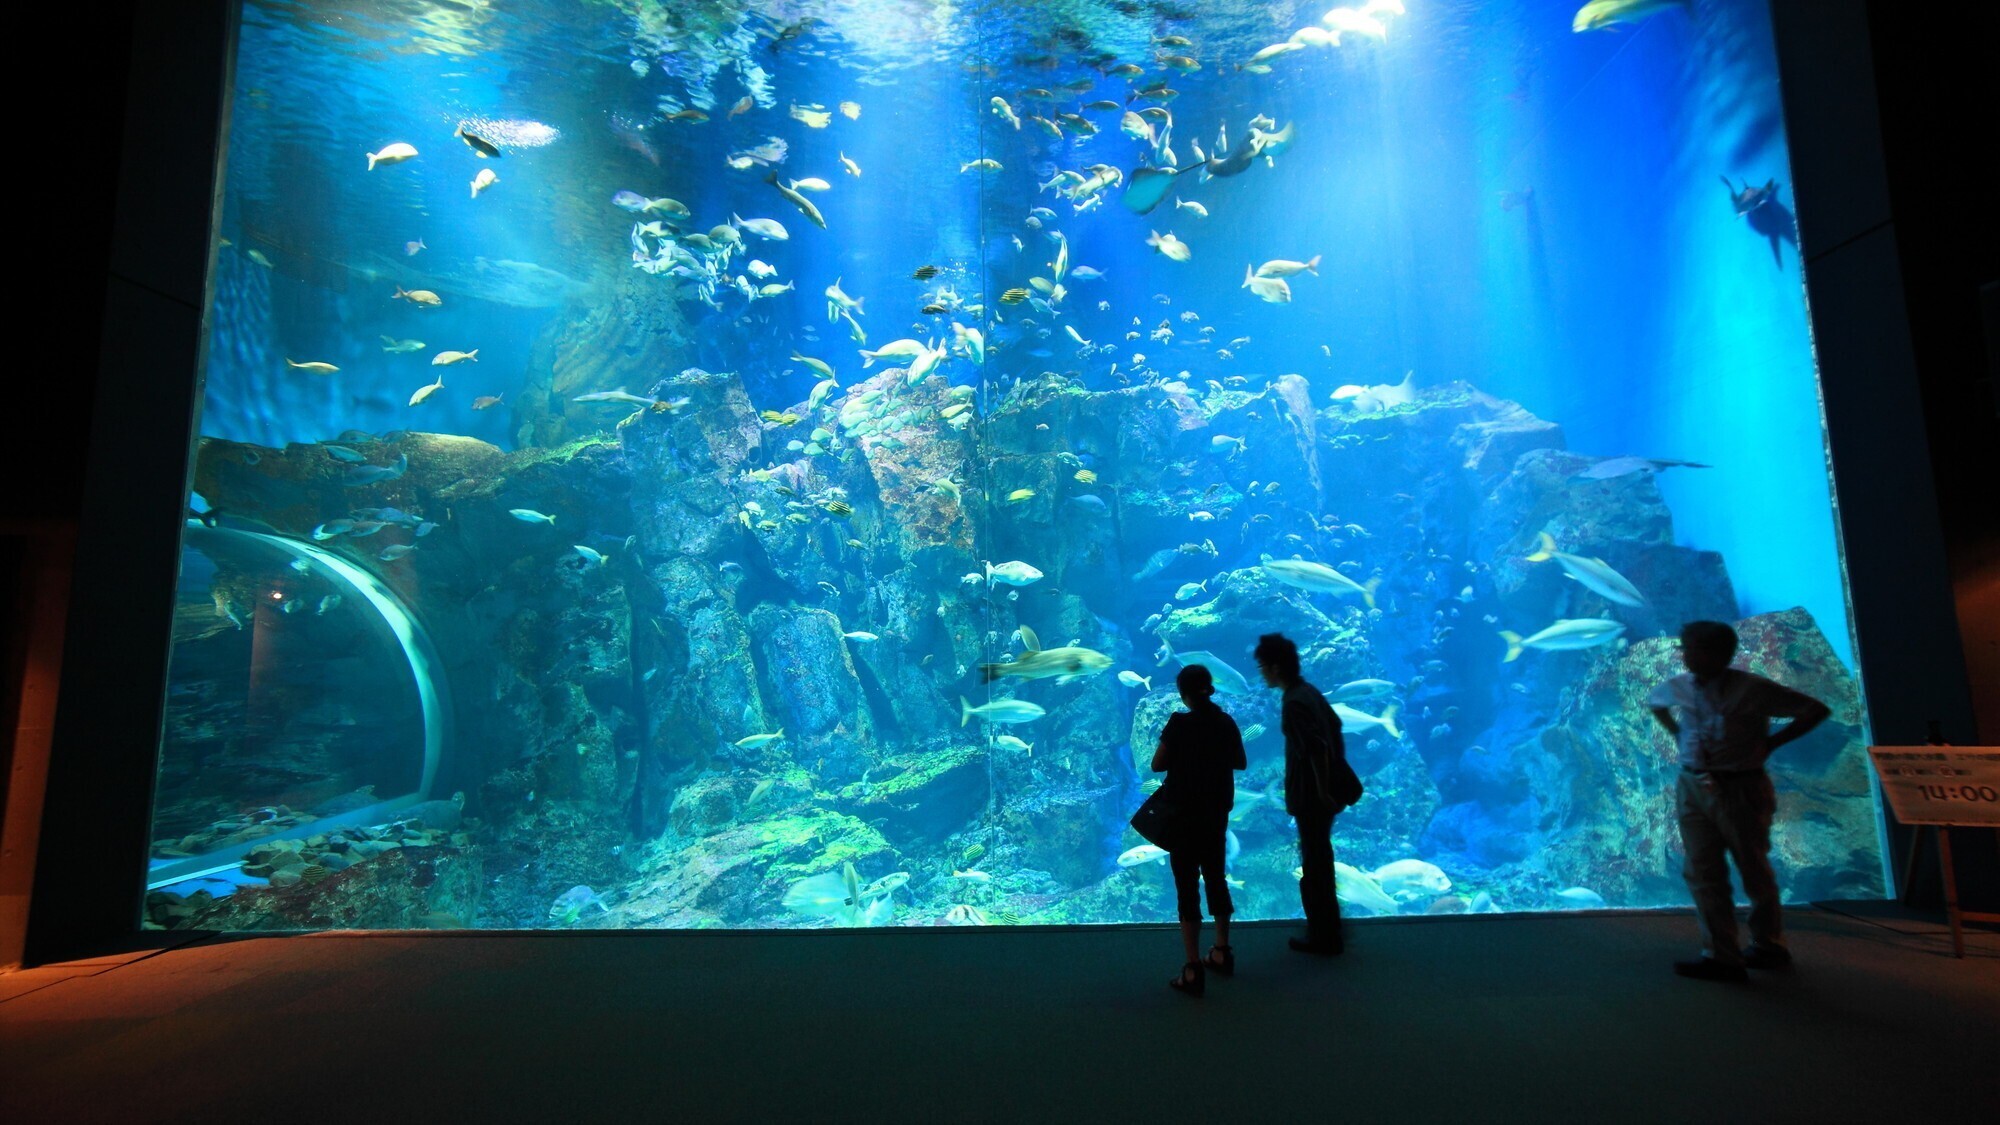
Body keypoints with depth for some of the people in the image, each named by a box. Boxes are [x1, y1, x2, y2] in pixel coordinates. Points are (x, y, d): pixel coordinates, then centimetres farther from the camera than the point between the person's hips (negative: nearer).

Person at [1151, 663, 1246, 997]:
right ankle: (1222, 953, 31)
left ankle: (1193, 971, 1)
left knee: (1187, 887, 0)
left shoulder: (1179, 723, -17)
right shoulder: (1226, 722, -1)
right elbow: (1240, 762, 10)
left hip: (1185, 815, -6)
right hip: (1217, 813, 6)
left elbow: (1157, 764, -12)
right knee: (1216, 879, 20)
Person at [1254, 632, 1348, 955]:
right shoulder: (1309, 691, 8)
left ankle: (1324, 939, 16)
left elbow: (1317, 749, -28)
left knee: (1314, 868, 4)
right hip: (1319, 793, 9)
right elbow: (1336, 728, 17)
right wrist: (1340, 776, 21)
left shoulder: (1295, 702, -21)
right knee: (1320, 862, 20)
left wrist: (1324, 793, -21)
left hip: (1311, 797, -9)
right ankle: (1328, 931, 34)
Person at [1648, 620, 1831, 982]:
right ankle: (1721, 956, 9)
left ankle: (1769, 948, 29)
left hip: (1741, 788, -4)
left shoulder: (1751, 689, -13)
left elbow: (1816, 709, -7)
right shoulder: (1678, 687, 3)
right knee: (1702, 873, 2)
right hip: (1694, 787, 5)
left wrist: (1771, 742, -7)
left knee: (1754, 871, 11)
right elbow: (1654, 702, 26)